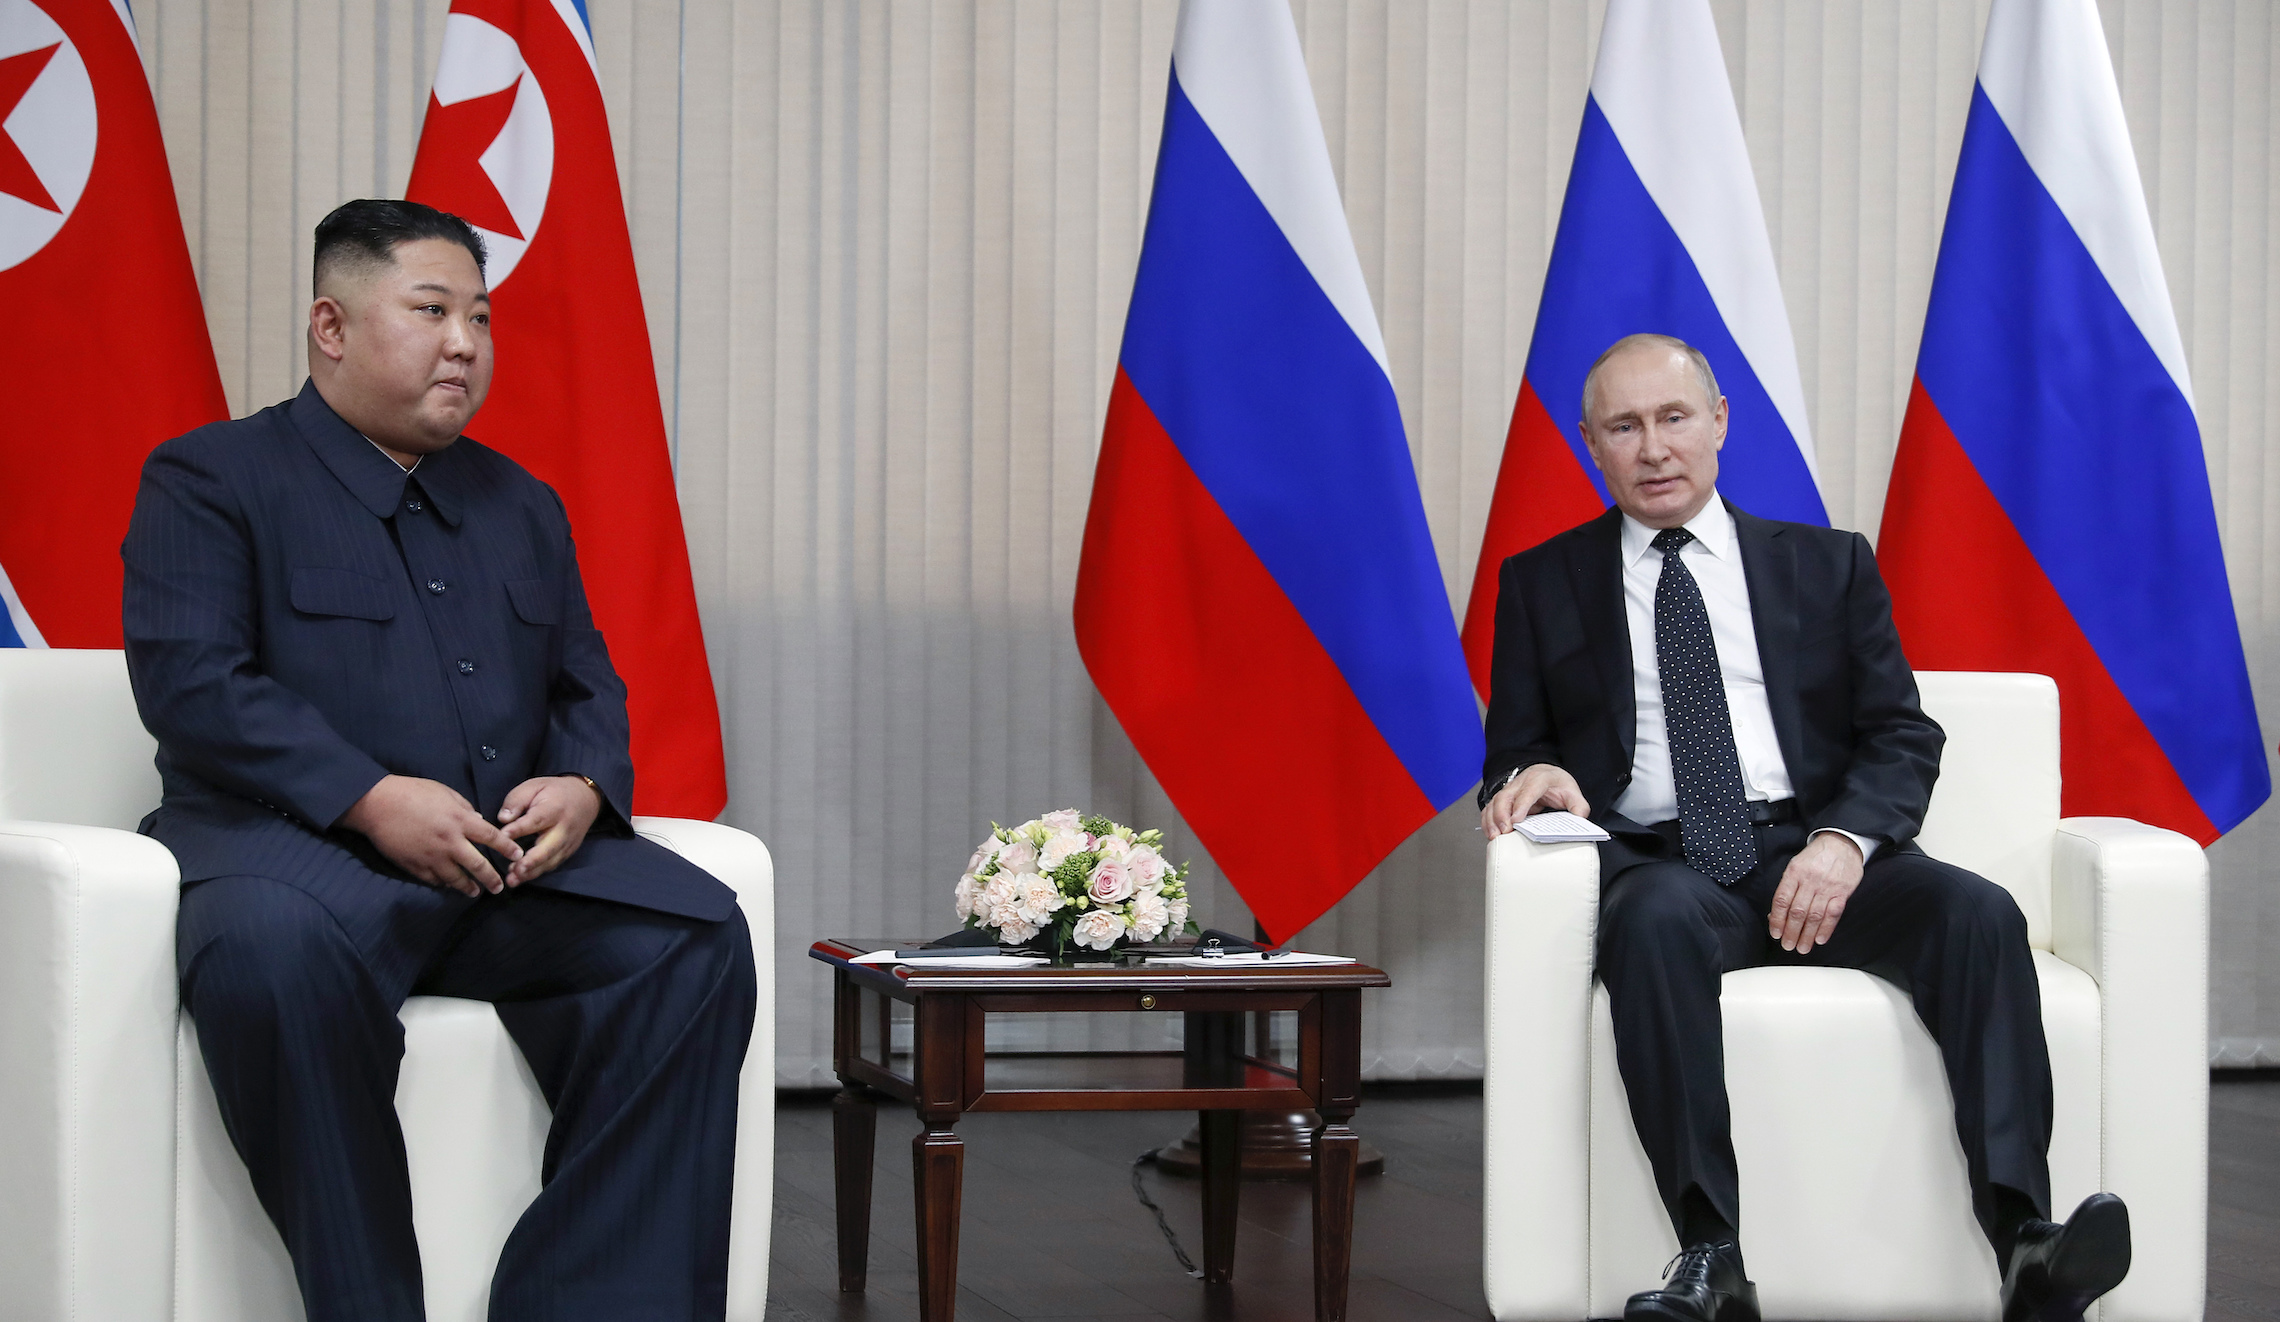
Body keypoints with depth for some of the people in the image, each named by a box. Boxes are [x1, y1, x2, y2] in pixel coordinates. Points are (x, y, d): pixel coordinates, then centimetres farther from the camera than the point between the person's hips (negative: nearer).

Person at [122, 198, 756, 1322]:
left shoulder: (521, 504, 25)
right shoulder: (208, 480, 6)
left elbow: (588, 688, 23)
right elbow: (189, 681, -8)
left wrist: (585, 787, -3)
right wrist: (369, 798, -20)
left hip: (515, 859, 5)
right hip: (296, 846, -5)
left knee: (693, 937, -23)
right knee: (274, 951, -40)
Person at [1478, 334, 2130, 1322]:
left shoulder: (1827, 565, 17)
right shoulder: (1543, 583, 17)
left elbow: (1903, 737, 9)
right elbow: (1515, 748, 15)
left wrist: (1843, 840, -12)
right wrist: (1531, 773, -11)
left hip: (1816, 857, 2)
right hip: (1662, 863, -1)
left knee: (1979, 912, -29)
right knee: (1655, 921, -38)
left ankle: (2024, 1242, -40)